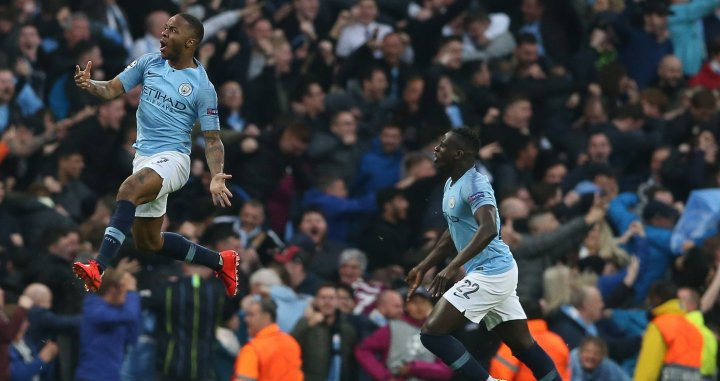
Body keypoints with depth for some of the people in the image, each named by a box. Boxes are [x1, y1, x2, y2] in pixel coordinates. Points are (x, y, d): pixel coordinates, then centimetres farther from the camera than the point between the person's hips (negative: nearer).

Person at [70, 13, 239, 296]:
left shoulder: (202, 87, -8)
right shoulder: (149, 63, 6)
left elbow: (212, 139, -5)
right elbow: (112, 89, 4)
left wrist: (216, 177, -21)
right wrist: (89, 85, -19)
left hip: (172, 158, -8)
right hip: (144, 157, 8)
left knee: (129, 189, -37)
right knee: (148, 242, 16)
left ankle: (99, 268, -47)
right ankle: (220, 262, 33)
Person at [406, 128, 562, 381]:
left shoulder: (474, 184, -17)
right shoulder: (452, 185, 13)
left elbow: (488, 229, -33)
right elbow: (454, 233, 28)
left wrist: (453, 267, -40)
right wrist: (423, 267, 28)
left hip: (490, 273, -10)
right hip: (497, 273, 10)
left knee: (432, 332, -12)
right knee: (523, 345, 11)